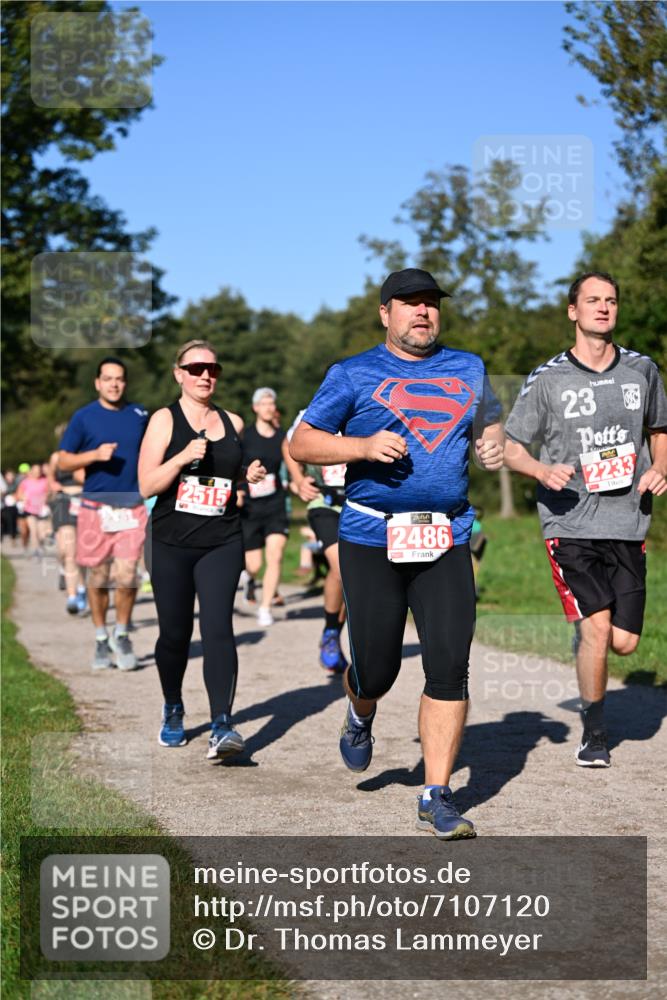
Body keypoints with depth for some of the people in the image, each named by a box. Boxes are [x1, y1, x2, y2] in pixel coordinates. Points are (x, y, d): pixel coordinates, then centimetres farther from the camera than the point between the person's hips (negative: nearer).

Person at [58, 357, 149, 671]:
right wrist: (95, 455, -14)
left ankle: (121, 635, 13)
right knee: (98, 578, 6)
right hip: (95, 508, -1)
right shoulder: (84, 417, 1)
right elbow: (63, 461, 0)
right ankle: (101, 640, 21)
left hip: (131, 507, 1)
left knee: (126, 576, -8)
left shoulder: (139, 414, 8)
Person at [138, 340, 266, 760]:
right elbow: (147, 485, -7)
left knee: (218, 628, -14)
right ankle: (173, 711, 33)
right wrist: (184, 457, -20)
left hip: (222, 543, 1)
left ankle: (222, 726, -21)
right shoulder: (165, 420, 0)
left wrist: (250, 474, 5)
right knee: (175, 633, 7)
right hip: (172, 544, -1)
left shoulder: (233, 423, 10)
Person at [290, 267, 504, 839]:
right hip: (372, 539, -2)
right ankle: (361, 716, 40)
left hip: (447, 540, 2)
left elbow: (488, 422, 30)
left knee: (449, 668, -8)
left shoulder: (468, 370, 14)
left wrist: (493, 444, 6)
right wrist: (364, 447, -14)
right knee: (377, 670, 1)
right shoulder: (354, 374, 4)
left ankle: (437, 798, 1)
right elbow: (302, 443, 3)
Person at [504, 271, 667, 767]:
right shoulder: (547, 379, -1)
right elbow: (511, 448, 4)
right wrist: (544, 470, -16)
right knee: (597, 627, -13)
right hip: (569, 524, -3)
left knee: (624, 642, 1)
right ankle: (594, 732, 7)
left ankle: (584, 638, 38)